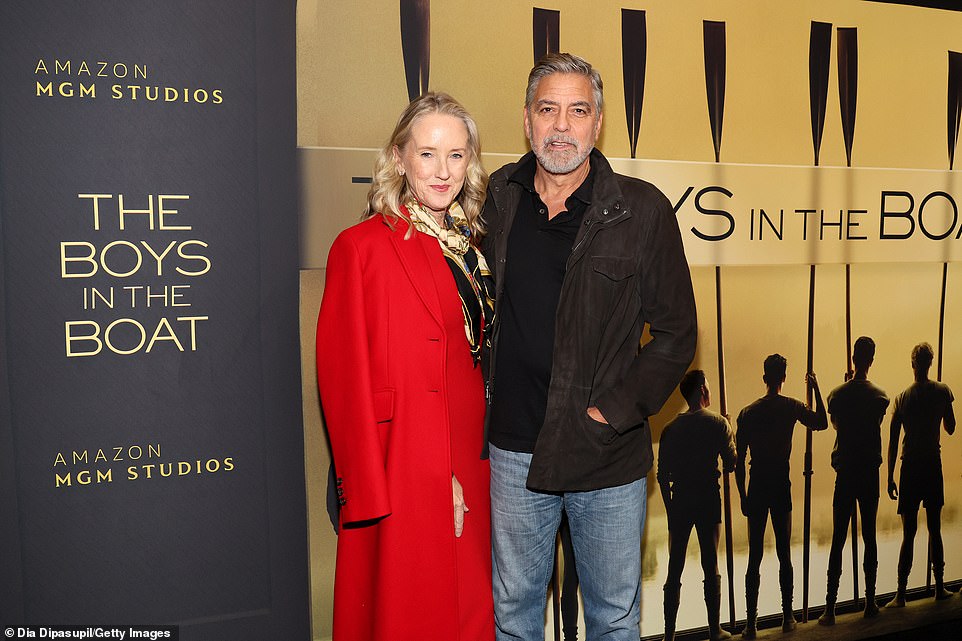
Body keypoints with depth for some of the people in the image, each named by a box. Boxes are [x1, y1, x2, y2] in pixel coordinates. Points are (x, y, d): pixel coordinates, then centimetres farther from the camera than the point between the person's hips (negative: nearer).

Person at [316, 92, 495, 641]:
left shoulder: (471, 247, 9)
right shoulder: (362, 247, -11)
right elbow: (344, 381, -12)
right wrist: (371, 492, -14)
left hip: (470, 472, 6)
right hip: (399, 476, -6)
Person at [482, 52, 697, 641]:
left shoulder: (642, 210, -6)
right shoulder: (497, 199, 2)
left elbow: (677, 333, -2)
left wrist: (614, 411, -10)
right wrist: (485, 399, 6)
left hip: (609, 456, -2)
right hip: (515, 449, 2)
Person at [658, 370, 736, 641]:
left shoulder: (671, 428, 4)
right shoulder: (718, 423, -3)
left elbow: (662, 476, 3)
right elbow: (731, 463, -2)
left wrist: (670, 509, 11)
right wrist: (729, 435, 15)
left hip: (680, 500, 2)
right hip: (709, 499, -1)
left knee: (675, 568, 5)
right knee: (710, 567, 8)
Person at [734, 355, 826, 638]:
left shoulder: (747, 413, -2)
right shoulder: (791, 407, -3)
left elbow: (739, 460, -2)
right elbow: (821, 422, 15)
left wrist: (743, 496, 7)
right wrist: (816, 388, 19)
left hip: (756, 490, 0)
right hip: (782, 488, 0)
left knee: (755, 557, 3)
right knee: (784, 554, 12)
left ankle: (751, 623, 5)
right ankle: (788, 617, 21)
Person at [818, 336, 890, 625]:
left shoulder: (837, 394, -6)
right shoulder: (880, 397, -6)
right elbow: (876, 428, 8)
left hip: (845, 474, -1)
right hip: (870, 474, 1)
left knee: (838, 541, 1)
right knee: (869, 537, 12)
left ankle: (830, 609, 1)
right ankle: (870, 603, 20)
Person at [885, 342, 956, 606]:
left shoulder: (903, 397, -5)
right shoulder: (942, 391, -3)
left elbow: (893, 441, -5)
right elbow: (950, 428, 10)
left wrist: (890, 478, 1)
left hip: (910, 468, -1)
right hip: (933, 466, 1)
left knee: (909, 533, 1)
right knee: (935, 530, 14)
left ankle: (901, 595, 0)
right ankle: (939, 588, 25)